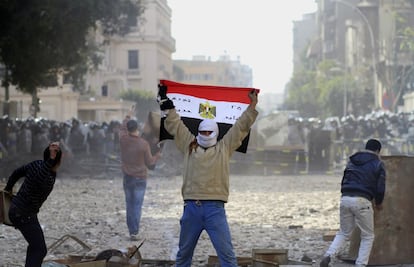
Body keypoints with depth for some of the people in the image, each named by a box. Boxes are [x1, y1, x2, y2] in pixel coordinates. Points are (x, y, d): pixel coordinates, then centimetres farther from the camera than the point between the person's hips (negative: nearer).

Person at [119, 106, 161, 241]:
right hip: (140, 179, -3)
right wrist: (157, 156, 14)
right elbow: (150, 164, -5)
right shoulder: (144, 144, -14)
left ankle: (131, 231, 12)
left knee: (129, 204, 12)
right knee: (137, 205, -3)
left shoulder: (123, 139, -5)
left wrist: (128, 116, 33)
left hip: (127, 178, 3)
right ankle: (134, 233, -9)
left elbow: (122, 128, 21)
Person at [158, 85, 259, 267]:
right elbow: (174, 124, 16)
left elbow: (241, 126, 11)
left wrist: (252, 106, 8)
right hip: (191, 208, 2)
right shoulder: (189, 146, 13)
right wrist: (165, 102, 16)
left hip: (215, 209, -2)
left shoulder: (224, 148, 10)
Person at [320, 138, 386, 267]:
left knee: (343, 233, 17)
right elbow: (380, 187, -3)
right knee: (368, 236, 10)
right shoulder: (378, 164, 4)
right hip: (362, 201, -5)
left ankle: (328, 255, -5)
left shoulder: (352, 161, 20)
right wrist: (378, 203, 16)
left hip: (345, 199, 5)